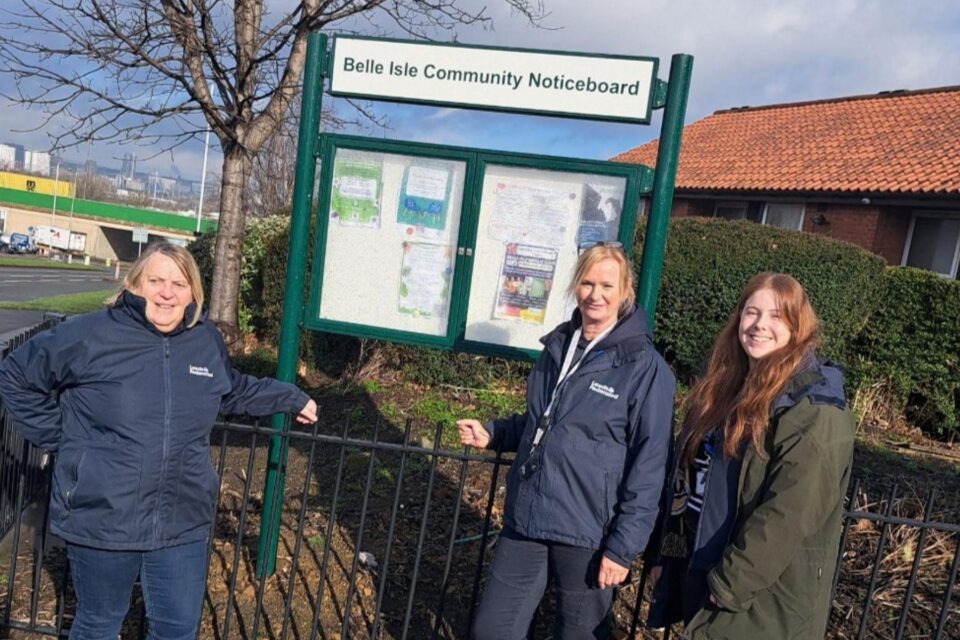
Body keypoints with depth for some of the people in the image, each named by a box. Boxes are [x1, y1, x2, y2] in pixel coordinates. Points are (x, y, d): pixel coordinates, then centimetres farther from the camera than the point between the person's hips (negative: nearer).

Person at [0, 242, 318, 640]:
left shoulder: (207, 342, 2)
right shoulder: (91, 335, -11)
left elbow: (234, 391, 22)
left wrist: (292, 399, 25)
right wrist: (59, 436, -2)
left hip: (182, 525, 3)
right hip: (102, 520, -3)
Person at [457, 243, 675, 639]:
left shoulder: (645, 368, -12)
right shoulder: (557, 346, 6)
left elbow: (648, 465, -12)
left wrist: (623, 547, -12)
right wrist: (491, 434, 4)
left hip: (586, 532, -5)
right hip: (526, 519, 5)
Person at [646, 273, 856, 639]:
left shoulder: (815, 412, -17)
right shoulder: (725, 387, 8)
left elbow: (788, 514, -24)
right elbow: (687, 480, 11)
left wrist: (729, 584, -19)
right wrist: (666, 556, 11)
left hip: (762, 603, -7)